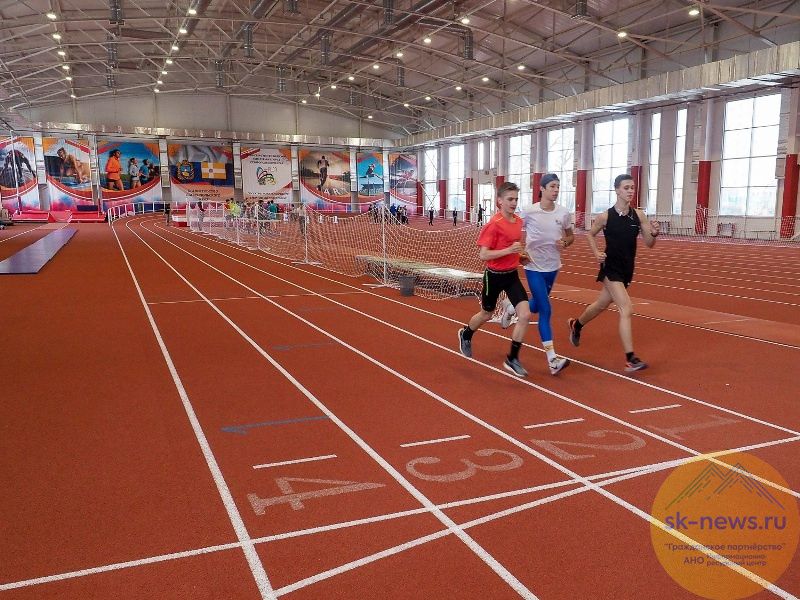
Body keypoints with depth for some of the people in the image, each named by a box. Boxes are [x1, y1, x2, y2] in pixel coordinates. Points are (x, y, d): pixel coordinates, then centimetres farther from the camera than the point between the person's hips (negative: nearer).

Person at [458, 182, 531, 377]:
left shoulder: (519, 221, 2)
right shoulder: (494, 224, -19)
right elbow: (483, 255, -22)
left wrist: (520, 254, 6)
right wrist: (509, 250, -30)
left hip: (512, 274, 5)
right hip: (494, 275, -5)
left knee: (525, 315, -9)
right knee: (486, 314, 16)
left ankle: (512, 359, 4)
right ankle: (465, 335, 49)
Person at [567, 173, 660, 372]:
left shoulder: (638, 215, -2)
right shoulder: (606, 216, -11)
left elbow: (649, 244, 1)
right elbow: (590, 234, 6)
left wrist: (654, 233, -20)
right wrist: (597, 253, -9)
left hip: (627, 269, 6)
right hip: (611, 269, -6)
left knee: (602, 305, 23)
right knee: (626, 309, -16)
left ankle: (576, 325, 51)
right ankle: (630, 359, -13)